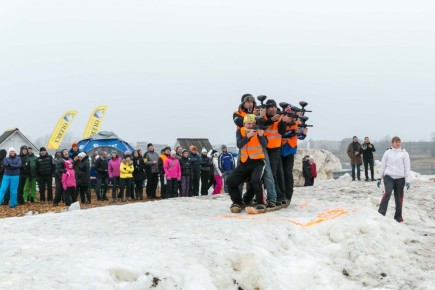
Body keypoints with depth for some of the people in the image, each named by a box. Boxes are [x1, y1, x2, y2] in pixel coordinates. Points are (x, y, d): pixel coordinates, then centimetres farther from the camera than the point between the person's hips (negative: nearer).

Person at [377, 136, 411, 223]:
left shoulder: (404, 153, 5)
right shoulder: (387, 153, 8)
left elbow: (407, 168, 3)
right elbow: (383, 166, 12)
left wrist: (408, 180, -4)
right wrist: (380, 178, 11)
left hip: (400, 178, 1)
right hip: (389, 177, -1)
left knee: (399, 198, 5)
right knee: (387, 193, -22)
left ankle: (398, 216, 18)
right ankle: (381, 213, -25)